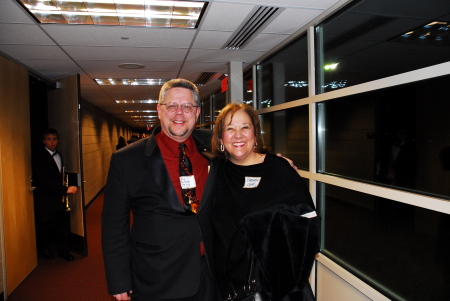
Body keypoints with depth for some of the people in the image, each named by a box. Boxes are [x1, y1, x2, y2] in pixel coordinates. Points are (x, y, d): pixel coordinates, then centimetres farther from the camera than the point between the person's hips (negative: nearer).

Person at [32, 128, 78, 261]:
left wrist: (64, 185, 5)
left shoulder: (58, 155, 10)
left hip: (59, 197, 6)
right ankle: (43, 249, 34)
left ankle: (63, 250, 26)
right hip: (45, 199, -6)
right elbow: (42, 180, -22)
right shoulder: (38, 155, -14)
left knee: (64, 224, 9)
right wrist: (65, 189, -25)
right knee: (47, 225, 8)